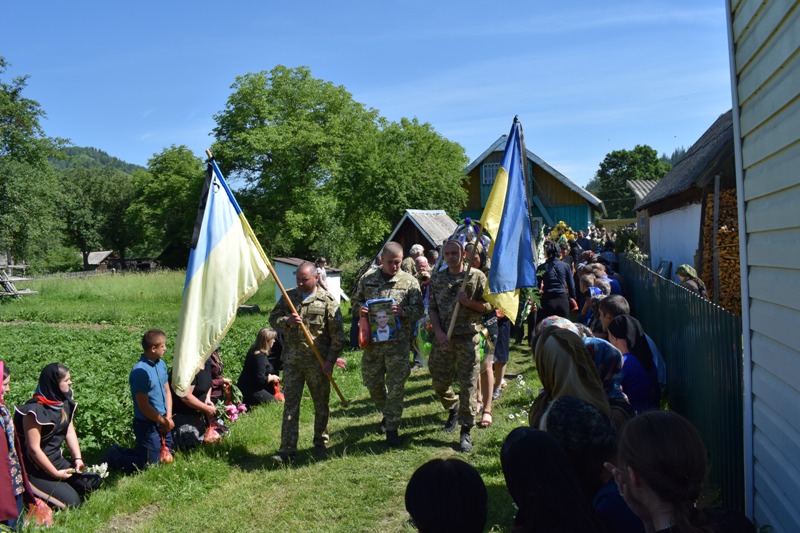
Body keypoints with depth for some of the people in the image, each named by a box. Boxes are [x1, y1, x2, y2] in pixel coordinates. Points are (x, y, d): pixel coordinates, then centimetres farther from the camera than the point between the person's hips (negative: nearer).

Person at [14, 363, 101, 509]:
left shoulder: (63, 402, 0)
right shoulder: (35, 411, -24)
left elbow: (70, 431, 8)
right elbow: (34, 449, -23)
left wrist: (78, 458, -4)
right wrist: (56, 474, -16)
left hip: (57, 459, 8)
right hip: (36, 469, -8)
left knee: (92, 482, -3)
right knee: (72, 502, -12)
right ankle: (30, 493, 5)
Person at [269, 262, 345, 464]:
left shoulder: (327, 301, -5)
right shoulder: (288, 297, 7)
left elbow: (337, 335, -5)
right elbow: (273, 319, 10)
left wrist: (330, 361, -9)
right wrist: (287, 321, -12)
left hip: (317, 362, -2)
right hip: (292, 361, 3)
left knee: (321, 404, 11)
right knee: (290, 404, 1)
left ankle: (320, 442, 30)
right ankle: (287, 450, 4)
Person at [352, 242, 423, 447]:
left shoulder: (409, 281, 1)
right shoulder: (367, 280, 7)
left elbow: (419, 310, 0)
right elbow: (355, 300, 17)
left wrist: (403, 311, -21)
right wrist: (360, 308, -6)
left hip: (398, 341, -3)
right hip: (373, 340, 3)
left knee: (396, 386, 0)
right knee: (372, 383, 12)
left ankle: (392, 428, 12)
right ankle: (388, 414, 37)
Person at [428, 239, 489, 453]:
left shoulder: (477, 276, 0)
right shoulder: (436, 279, 8)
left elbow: (488, 306, 2)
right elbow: (432, 308, 7)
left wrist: (468, 302, -16)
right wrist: (438, 331, -7)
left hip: (468, 338, -3)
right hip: (444, 338, 3)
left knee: (467, 386, -1)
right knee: (439, 383, 10)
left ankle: (466, 432, 10)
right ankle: (453, 408, 41)